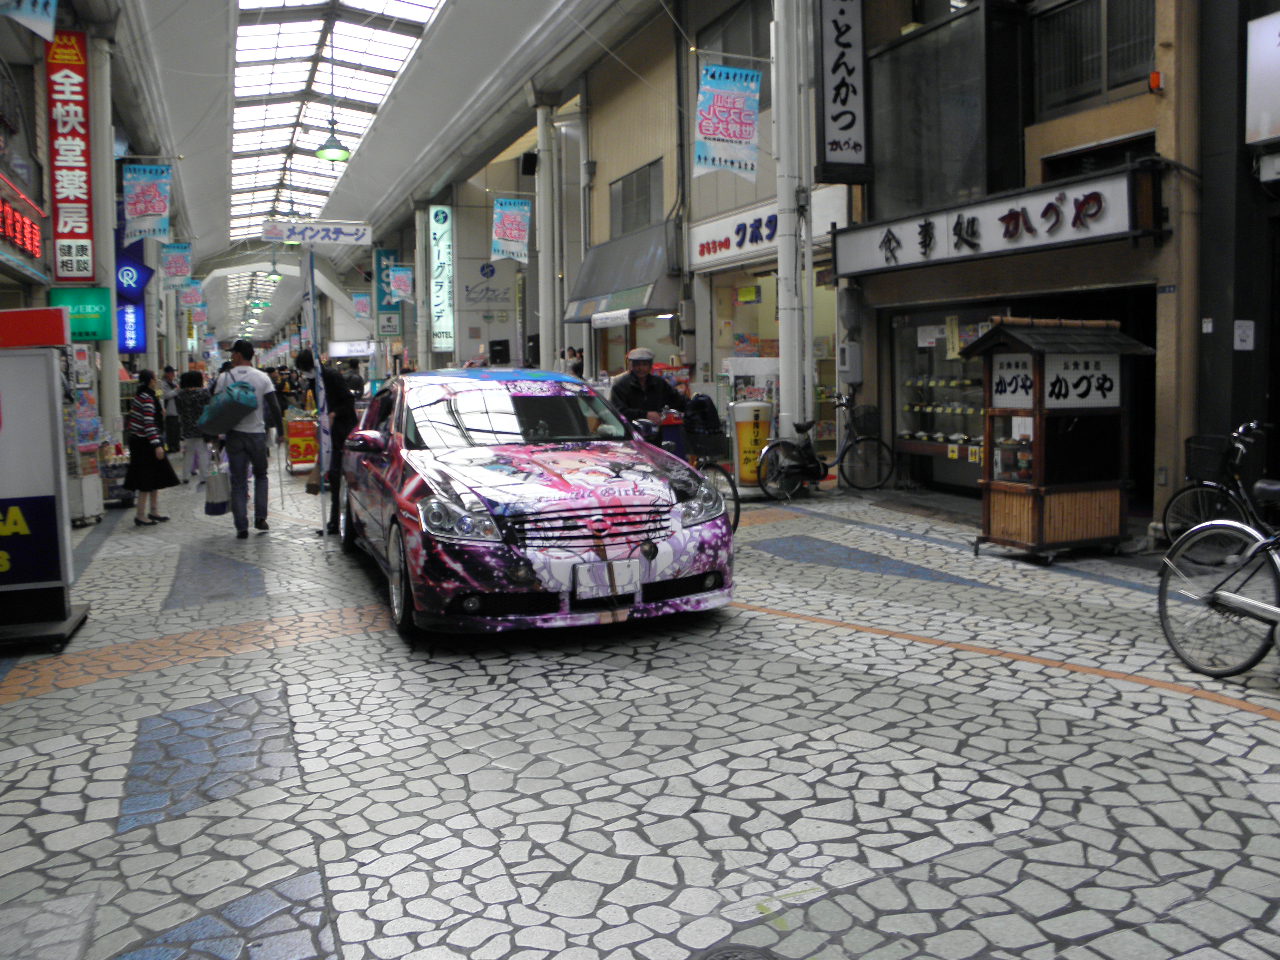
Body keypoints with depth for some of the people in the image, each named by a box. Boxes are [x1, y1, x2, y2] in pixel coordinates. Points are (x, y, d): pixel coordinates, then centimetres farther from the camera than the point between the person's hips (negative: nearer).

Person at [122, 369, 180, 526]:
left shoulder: (139, 397, 13)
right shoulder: (147, 398, -17)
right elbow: (149, 424, -22)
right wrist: (157, 445, -24)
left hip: (138, 441, 10)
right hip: (145, 444, -10)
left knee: (155, 478, 15)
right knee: (147, 481, -5)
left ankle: (154, 512, 21)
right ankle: (141, 516, 0)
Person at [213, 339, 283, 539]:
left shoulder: (225, 377, -2)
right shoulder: (262, 377, -1)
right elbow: (274, 406, -4)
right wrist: (280, 431, 4)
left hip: (234, 434, 0)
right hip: (257, 433, 1)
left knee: (238, 481, 4)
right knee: (260, 475, 19)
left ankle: (241, 527, 1)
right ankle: (260, 518, 8)